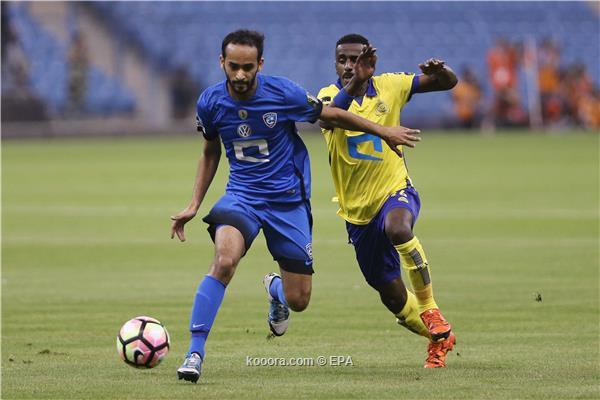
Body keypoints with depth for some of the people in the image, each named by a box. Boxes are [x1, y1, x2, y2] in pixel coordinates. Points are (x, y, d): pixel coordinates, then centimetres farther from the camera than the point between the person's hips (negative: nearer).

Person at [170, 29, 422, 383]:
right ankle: (195, 353, -26)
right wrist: (195, 204, 10)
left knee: (298, 301, 3)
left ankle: (276, 288, 44)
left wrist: (383, 131, 8)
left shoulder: (283, 93, -16)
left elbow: (332, 115, 0)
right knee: (224, 260, -31)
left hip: (288, 198, 0)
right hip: (241, 194, 0)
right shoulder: (210, 103, -8)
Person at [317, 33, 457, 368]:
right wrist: (355, 83, -43)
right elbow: (326, 118, -30)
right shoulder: (330, 95, -5)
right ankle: (439, 337, 35)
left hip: (395, 190, -2)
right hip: (357, 211, 2)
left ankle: (430, 310, -23)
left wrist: (439, 71, -19)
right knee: (392, 295, 9)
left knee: (398, 228, -39)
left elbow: (448, 83, 5)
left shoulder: (389, 86, -2)